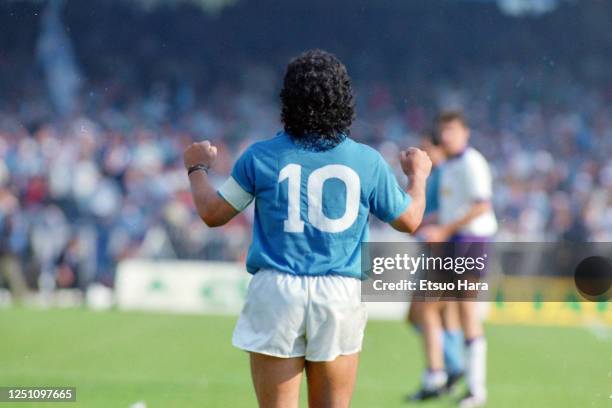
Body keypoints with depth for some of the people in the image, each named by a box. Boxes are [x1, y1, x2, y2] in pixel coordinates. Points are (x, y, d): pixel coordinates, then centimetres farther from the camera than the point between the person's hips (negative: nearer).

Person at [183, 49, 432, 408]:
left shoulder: (261, 157, -3)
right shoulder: (367, 161, 0)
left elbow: (212, 213, 7)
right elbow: (409, 220, 12)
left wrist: (198, 168, 26)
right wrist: (418, 175, 32)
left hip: (276, 294, -1)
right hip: (341, 296, 1)